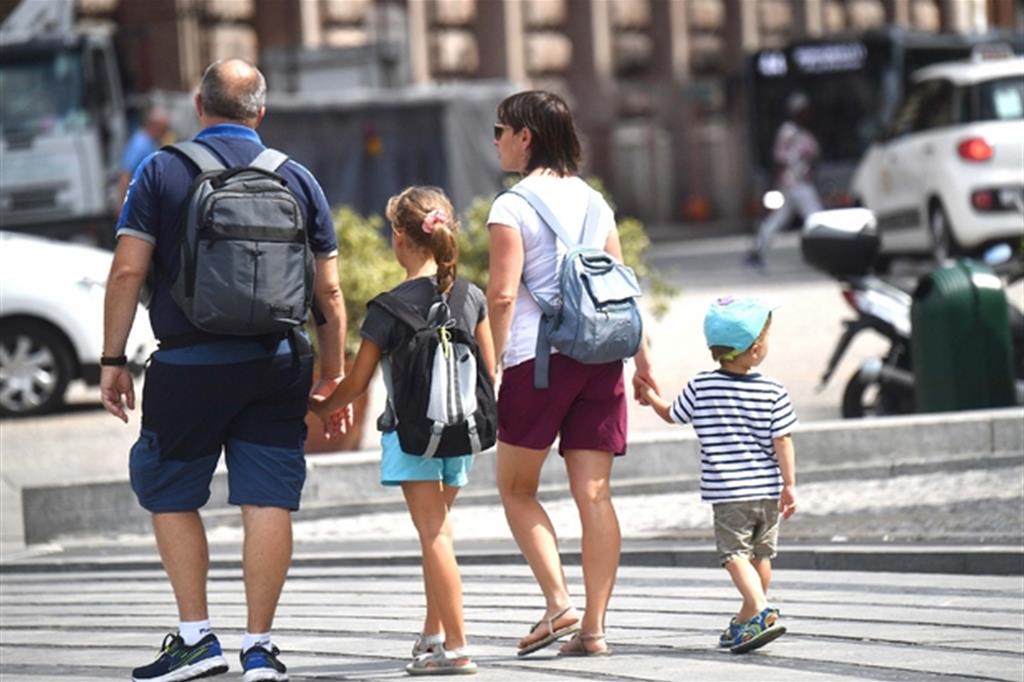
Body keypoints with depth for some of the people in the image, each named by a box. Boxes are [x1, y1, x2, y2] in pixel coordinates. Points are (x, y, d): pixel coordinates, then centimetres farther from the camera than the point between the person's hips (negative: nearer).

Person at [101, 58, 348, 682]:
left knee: (171, 495, 13)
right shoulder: (297, 178, 7)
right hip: (276, 366, 2)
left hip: (188, 367, -2)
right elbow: (330, 290, 7)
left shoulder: (162, 172, 0)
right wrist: (333, 371, 16)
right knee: (269, 500, 3)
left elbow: (128, 271, -6)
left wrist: (113, 361, 0)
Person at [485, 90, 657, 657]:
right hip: (599, 355, 5)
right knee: (594, 494, 3)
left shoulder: (512, 207, -5)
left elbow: (502, 295, -13)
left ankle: (559, 604, -6)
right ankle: (594, 626, 0)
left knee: (516, 488, 9)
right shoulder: (592, 201, 13)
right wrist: (639, 355, 18)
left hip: (539, 356, -5)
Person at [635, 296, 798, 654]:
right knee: (760, 555, 17)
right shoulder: (773, 392, -5)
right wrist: (789, 485, 1)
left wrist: (651, 398, 32)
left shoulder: (701, 387, -5)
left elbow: (672, 415, 11)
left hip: (727, 492, -2)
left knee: (735, 554, -5)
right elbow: (782, 441, -5)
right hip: (767, 490, 2)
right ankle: (745, 620, 30)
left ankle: (761, 611, -26)